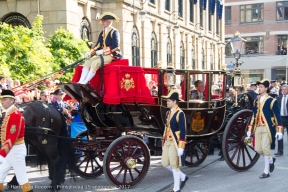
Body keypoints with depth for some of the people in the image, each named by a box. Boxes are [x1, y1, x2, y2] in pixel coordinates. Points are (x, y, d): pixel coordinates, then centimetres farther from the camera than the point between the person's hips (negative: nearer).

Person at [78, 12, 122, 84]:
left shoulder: (114, 32, -5)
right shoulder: (102, 33, 19)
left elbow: (114, 46, -16)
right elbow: (98, 45, 14)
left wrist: (102, 51, -21)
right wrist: (91, 52, -4)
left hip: (112, 55, -8)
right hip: (102, 54, 8)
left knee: (95, 63, -29)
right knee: (87, 62, -14)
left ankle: (85, 83, -29)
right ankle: (80, 82, -25)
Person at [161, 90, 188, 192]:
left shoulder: (180, 113, -14)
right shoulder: (168, 113, 11)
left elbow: (183, 131, -16)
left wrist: (181, 147, -19)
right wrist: (163, 142, 18)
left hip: (175, 142, -8)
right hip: (167, 142, 8)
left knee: (174, 165, -1)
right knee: (165, 163, 10)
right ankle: (183, 177, 29)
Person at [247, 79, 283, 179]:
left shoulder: (272, 101, -5)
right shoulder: (256, 101, 12)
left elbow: (277, 116, -7)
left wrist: (279, 131, -13)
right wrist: (250, 129, 15)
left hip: (267, 128, -6)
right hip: (258, 128, 6)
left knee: (265, 149, -7)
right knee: (258, 149, 5)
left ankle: (266, 171, 5)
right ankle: (271, 160, 33)